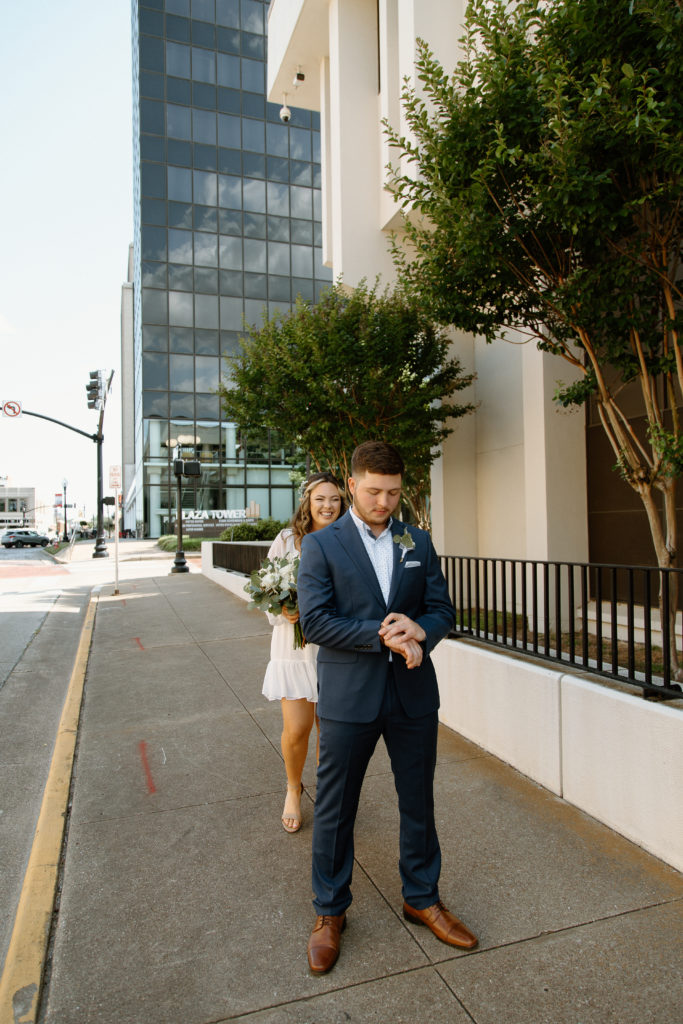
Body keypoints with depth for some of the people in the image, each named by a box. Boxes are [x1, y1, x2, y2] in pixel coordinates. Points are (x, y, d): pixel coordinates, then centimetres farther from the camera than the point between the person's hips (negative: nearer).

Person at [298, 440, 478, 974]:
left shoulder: (418, 542, 7)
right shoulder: (321, 544, -4)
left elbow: (442, 610, 6)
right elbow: (314, 620, -13)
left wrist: (417, 631, -16)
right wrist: (382, 635, -20)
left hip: (413, 694, 3)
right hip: (349, 696, -3)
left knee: (418, 803, 18)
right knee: (335, 809, 11)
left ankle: (423, 898, 41)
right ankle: (330, 911, 33)